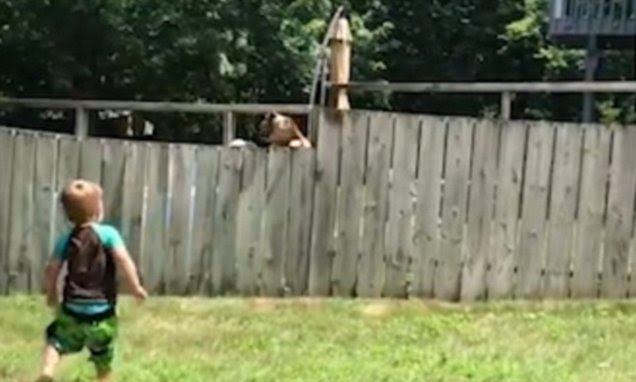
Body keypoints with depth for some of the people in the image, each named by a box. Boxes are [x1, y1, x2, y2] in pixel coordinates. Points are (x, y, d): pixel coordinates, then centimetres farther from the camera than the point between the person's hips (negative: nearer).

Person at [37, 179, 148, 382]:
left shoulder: (66, 240, 2)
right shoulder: (108, 233, -9)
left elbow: (51, 270, 4)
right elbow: (123, 259, -20)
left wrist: (51, 293, 21)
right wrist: (135, 287, -11)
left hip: (73, 308, 2)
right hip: (102, 311, -2)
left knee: (56, 340, 23)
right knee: (103, 361, 13)